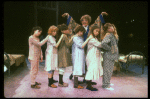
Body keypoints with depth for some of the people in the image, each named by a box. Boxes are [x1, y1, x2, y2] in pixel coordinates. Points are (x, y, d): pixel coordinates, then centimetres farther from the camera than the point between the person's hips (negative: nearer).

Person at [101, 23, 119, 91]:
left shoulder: (112, 35, 10)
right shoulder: (108, 35, -20)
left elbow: (116, 41, 25)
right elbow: (103, 43, -35)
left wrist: (115, 34, 11)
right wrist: (109, 48, -23)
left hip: (112, 55, 10)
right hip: (108, 55, -10)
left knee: (110, 70, 20)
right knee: (107, 70, -1)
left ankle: (107, 82, 35)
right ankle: (105, 85, 10)